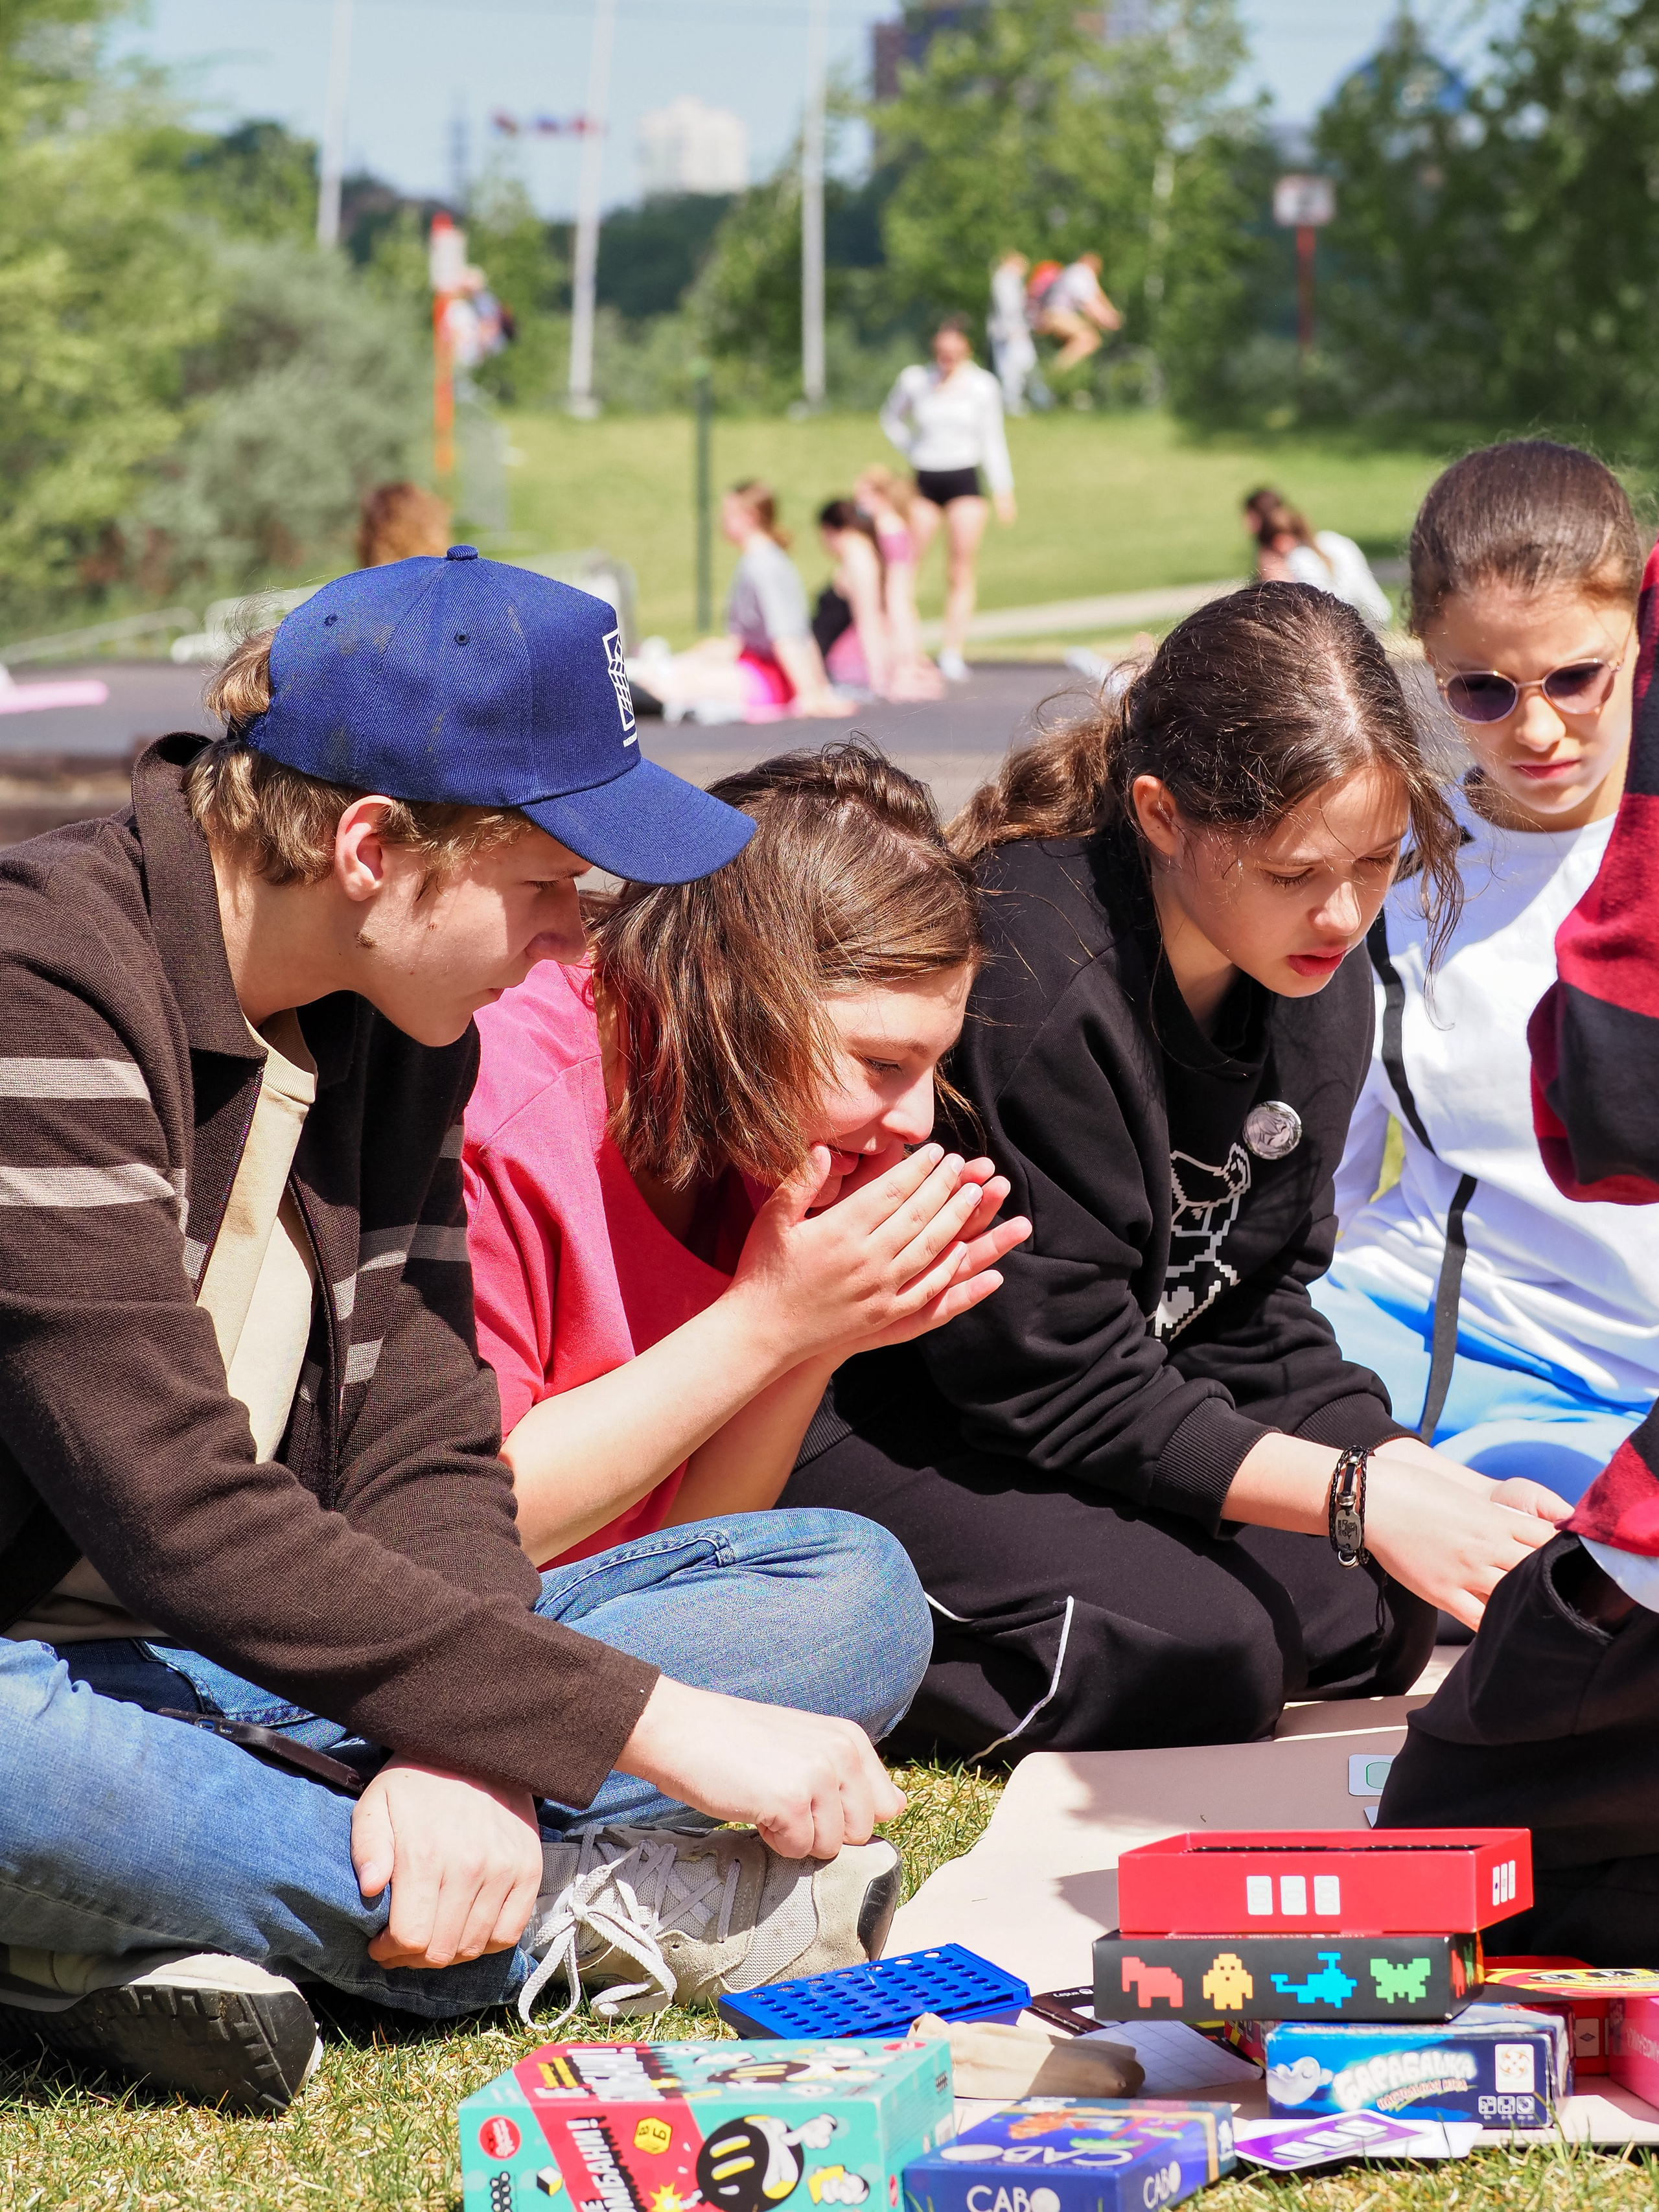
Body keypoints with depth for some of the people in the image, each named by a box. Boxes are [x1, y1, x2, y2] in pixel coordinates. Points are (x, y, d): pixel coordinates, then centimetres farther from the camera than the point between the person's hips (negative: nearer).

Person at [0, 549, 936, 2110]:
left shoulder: (395, 1025, 6)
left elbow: (422, 1452, 1)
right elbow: (179, 1514, -28)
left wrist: (468, 1747, -21)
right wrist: (655, 1721, -28)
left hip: (272, 1668, 8)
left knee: (852, 1593, -5)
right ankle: (578, 1912, -21)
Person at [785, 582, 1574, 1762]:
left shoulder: (1320, 987, -4)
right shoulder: (1038, 985, -30)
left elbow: (1250, 1317, 2)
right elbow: (1056, 1380, -26)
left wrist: (1419, 1477, -16)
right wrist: (1362, 1498, -30)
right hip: (868, 1421, -9)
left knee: (1379, 1616, -6)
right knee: (1190, 1654, -27)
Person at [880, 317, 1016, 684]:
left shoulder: (983, 385, 0)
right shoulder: (914, 380, 1)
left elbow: (993, 438, 6)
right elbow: (891, 417, 19)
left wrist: (1004, 491, 4)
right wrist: (911, 450, 6)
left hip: (964, 481, -1)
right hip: (925, 481, 1)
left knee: (961, 573, -2)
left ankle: (953, 655, 1)